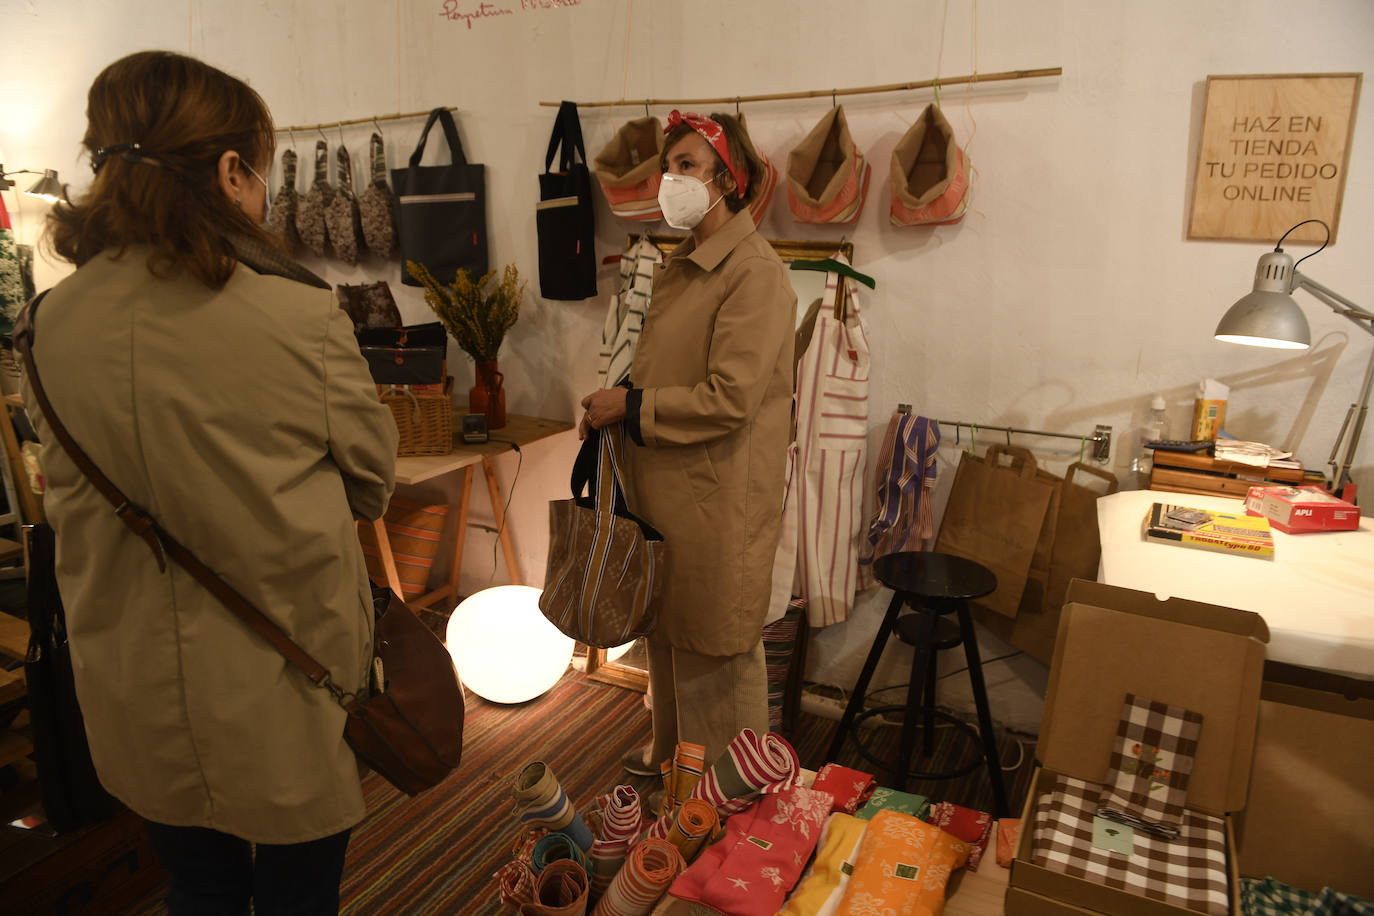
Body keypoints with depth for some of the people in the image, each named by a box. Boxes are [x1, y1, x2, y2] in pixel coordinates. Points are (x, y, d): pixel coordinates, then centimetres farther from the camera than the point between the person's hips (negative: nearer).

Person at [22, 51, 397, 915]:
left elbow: (68, 496, 6)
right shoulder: (301, 315, -23)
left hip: (140, 695, 5)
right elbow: (374, 477, -8)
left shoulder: (55, 321, -8)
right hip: (284, 689, -4)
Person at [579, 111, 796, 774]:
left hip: (718, 495, -9)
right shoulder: (679, 266, 12)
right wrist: (611, 409, 4)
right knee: (665, 630, 22)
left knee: (718, 644, 7)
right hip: (661, 483, 9)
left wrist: (629, 408, -15)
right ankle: (670, 751, 44)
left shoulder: (755, 272, -17)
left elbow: (729, 398, -23)